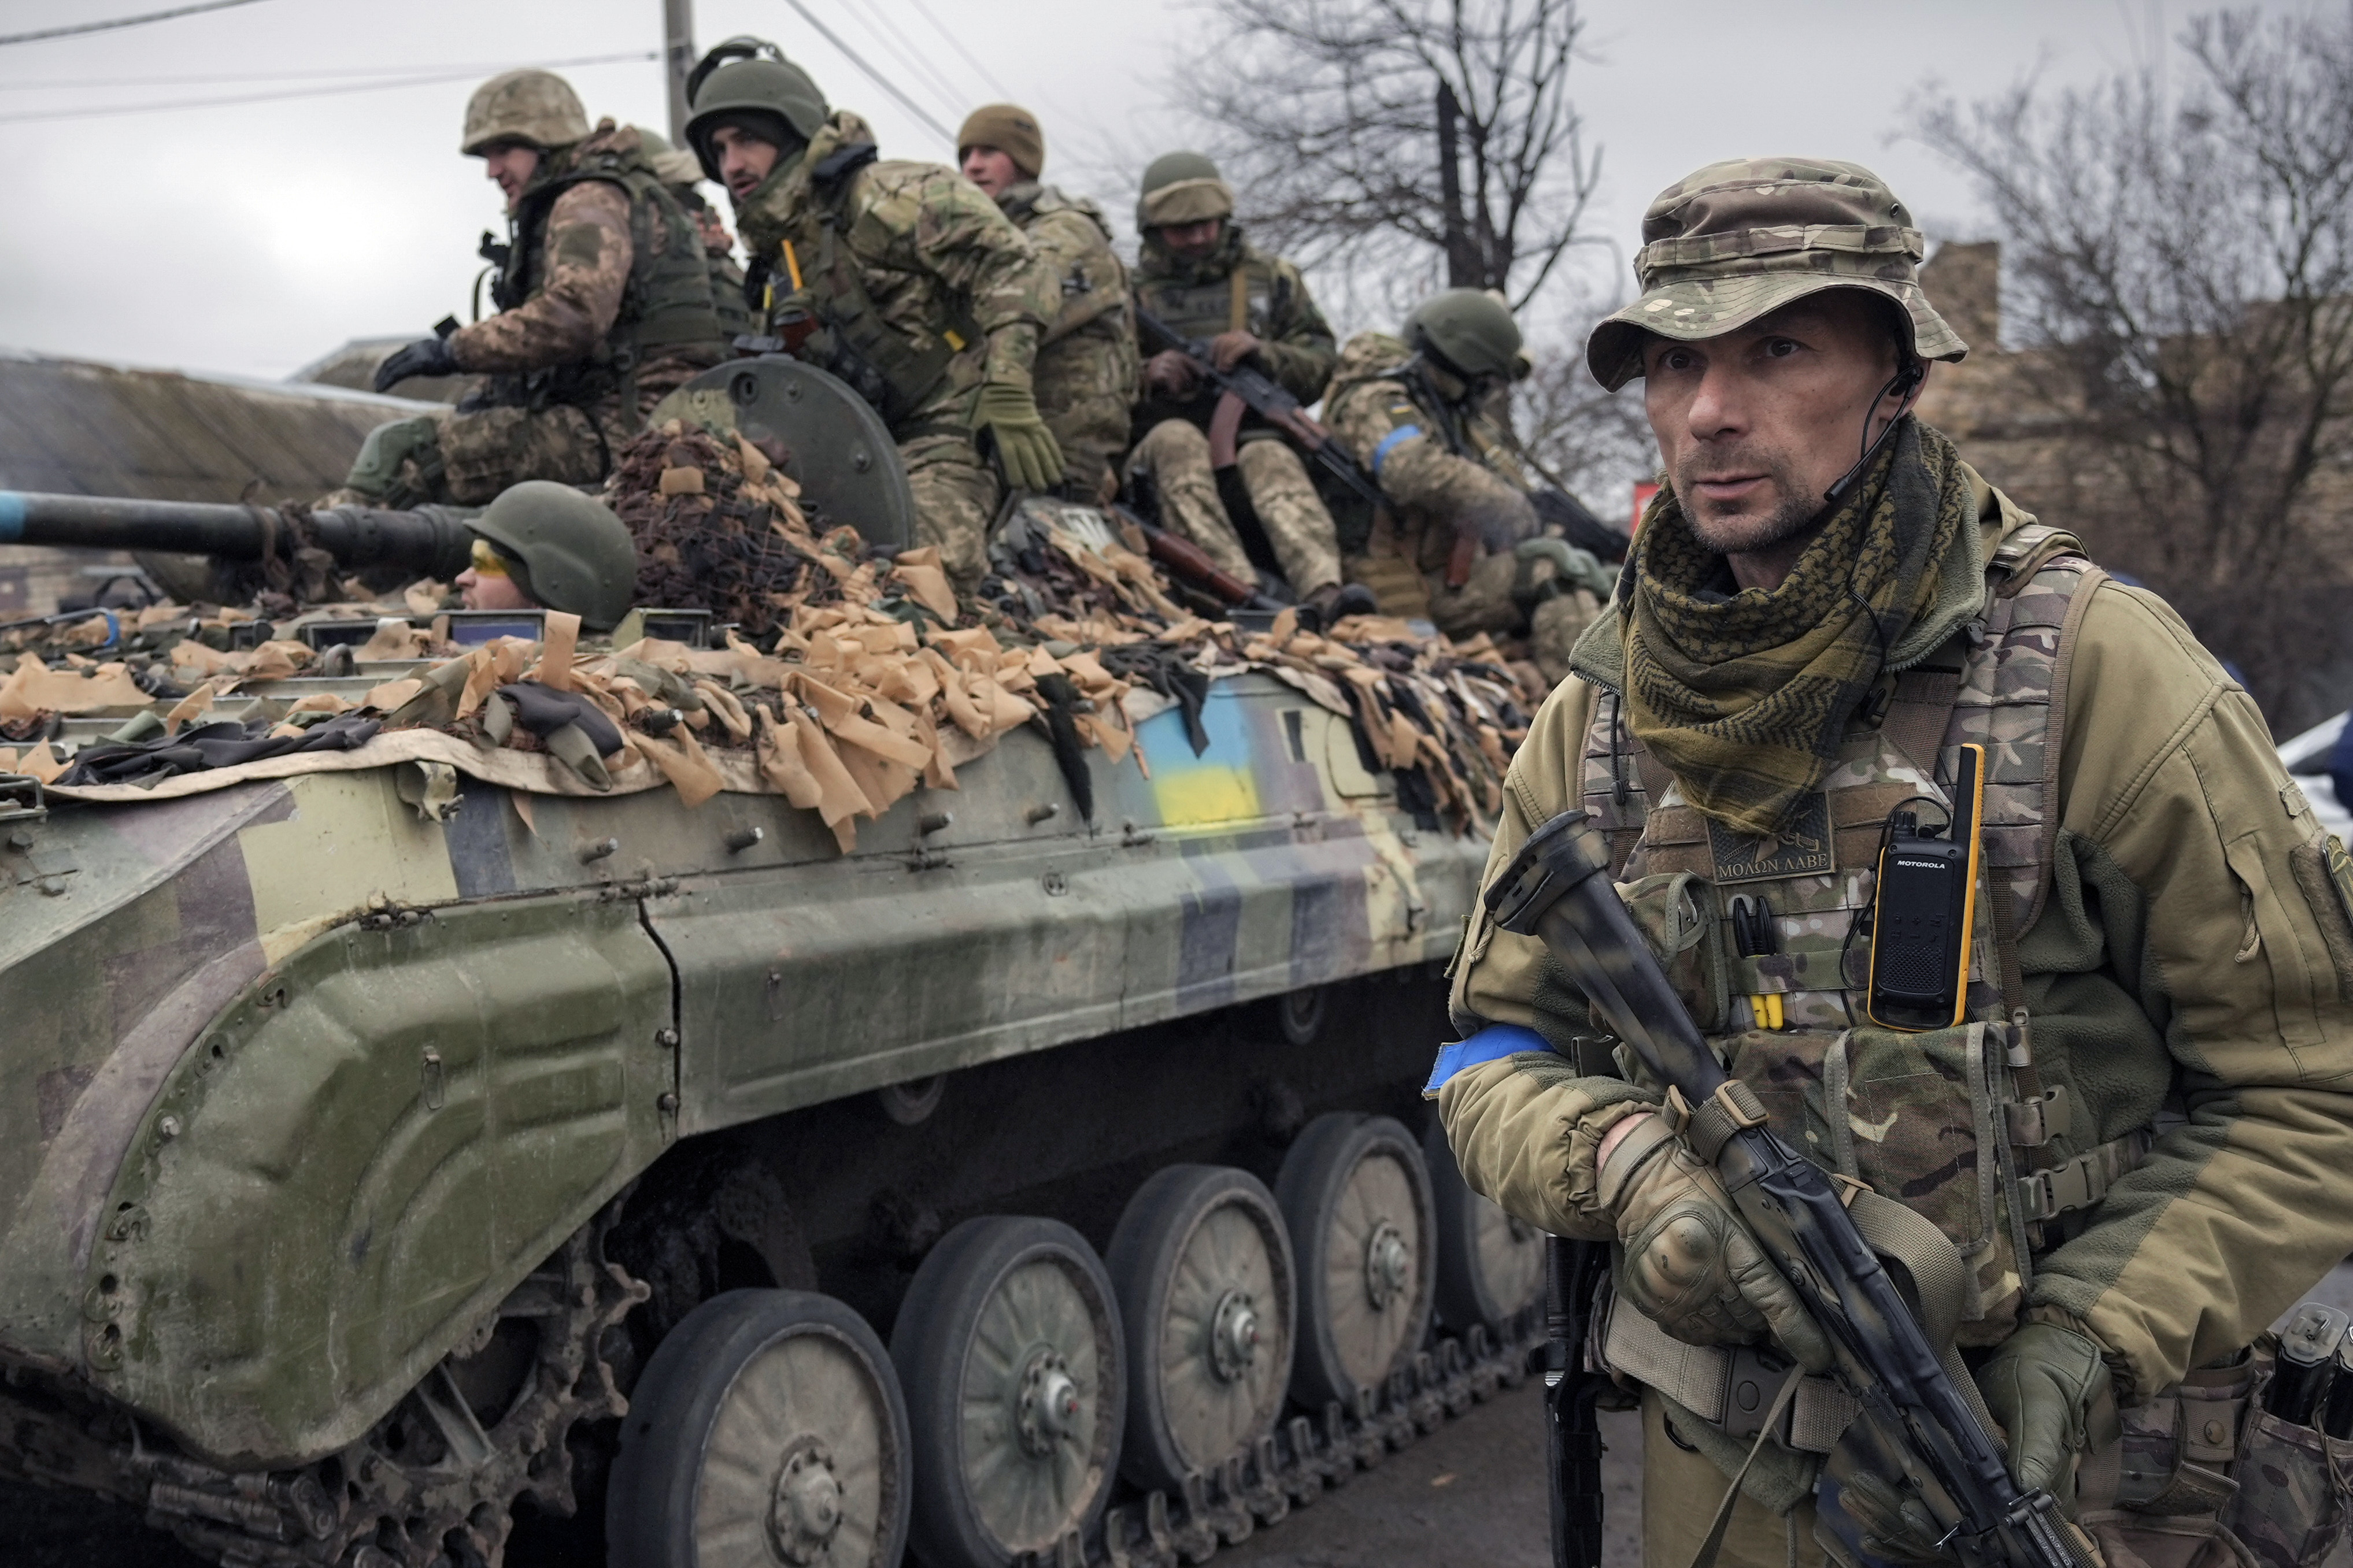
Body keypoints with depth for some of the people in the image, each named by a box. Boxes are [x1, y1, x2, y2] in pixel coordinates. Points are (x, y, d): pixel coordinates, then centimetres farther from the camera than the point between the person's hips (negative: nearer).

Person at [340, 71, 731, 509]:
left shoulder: (593, 201, -8)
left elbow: (573, 317, -26)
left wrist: (455, 351, -20)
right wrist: (490, 391, 9)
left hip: (619, 432, -11)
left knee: (402, 451, -16)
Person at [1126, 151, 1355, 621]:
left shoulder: (1272, 278, 18)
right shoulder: (1133, 290, 16)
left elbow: (1322, 368, 9)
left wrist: (1261, 352, -11)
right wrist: (1146, 375, -12)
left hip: (1256, 435, 0)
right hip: (1163, 450, 0)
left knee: (1271, 461, -35)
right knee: (1177, 439, -36)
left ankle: (1324, 593, -61)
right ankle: (1239, 588, -55)